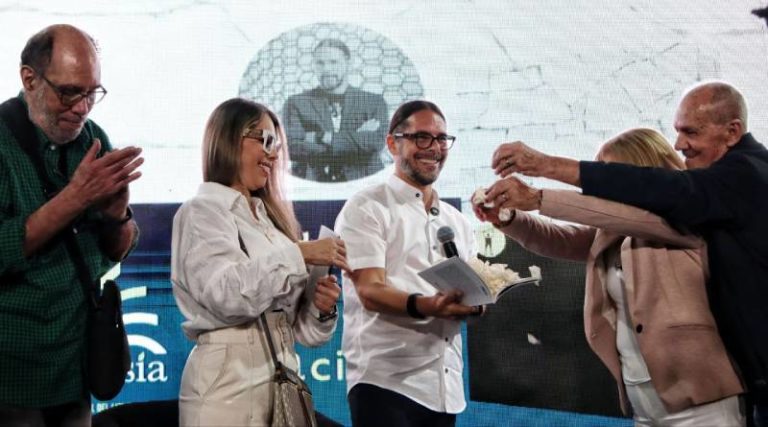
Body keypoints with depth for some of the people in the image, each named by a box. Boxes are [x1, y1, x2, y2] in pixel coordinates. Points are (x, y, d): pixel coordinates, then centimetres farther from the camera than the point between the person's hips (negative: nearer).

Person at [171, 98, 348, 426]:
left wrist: (320, 308, -4)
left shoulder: (268, 217, 15)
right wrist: (300, 254, -16)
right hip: (229, 381, -6)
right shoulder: (204, 211, -4)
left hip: (280, 378, 7)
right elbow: (231, 294, -21)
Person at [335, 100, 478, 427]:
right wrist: (426, 306, -31)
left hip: (445, 388, 6)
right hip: (385, 383, -6)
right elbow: (371, 292, -13)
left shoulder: (457, 222, 18)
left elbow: (470, 292, 18)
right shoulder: (366, 209, -1)